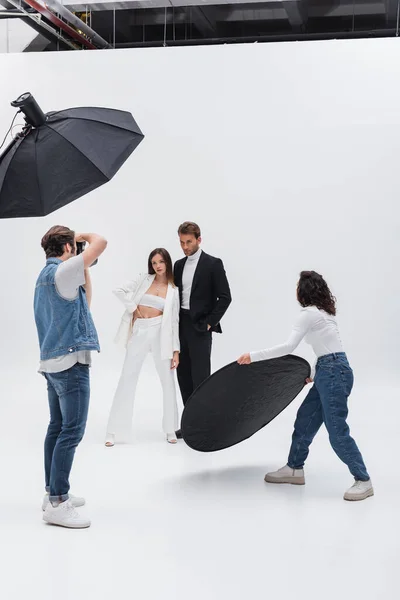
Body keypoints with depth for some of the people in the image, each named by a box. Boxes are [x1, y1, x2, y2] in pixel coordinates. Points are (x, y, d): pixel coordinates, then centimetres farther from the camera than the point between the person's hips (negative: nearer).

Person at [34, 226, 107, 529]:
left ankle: (55, 493, 21)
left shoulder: (46, 275, 16)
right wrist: (82, 235, 3)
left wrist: (86, 270, 20)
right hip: (71, 361, -10)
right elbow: (100, 243, -17)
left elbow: (83, 302, 25)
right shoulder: (61, 271, -13)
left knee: (58, 428, 14)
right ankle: (57, 504, -9)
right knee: (71, 431, -10)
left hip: (53, 362, 10)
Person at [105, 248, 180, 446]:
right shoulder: (144, 279, 6)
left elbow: (174, 320, 5)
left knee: (168, 381, 3)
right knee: (127, 380, 0)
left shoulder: (173, 290, 7)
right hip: (139, 333, 0)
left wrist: (176, 350, 0)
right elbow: (119, 291, -1)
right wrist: (133, 308, -4)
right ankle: (114, 431, 4)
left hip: (160, 333, 0)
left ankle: (170, 429, 17)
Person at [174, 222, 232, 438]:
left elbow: (225, 297, -9)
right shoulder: (179, 265, 13)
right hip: (181, 326, 6)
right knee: (184, 375, 8)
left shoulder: (213, 264, -6)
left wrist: (209, 322, -12)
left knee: (200, 376, -6)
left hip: (200, 327, -6)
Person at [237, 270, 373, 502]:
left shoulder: (310, 313, -12)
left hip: (333, 373, -10)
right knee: (305, 420, 15)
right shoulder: (324, 311, 17)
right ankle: (295, 469, 26)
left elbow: (288, 347, -19)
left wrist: (254, 356, -16)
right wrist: (314, 373, 31)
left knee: (337, 430, -7)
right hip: (330, 372, 10)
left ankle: (363, 481, 0)